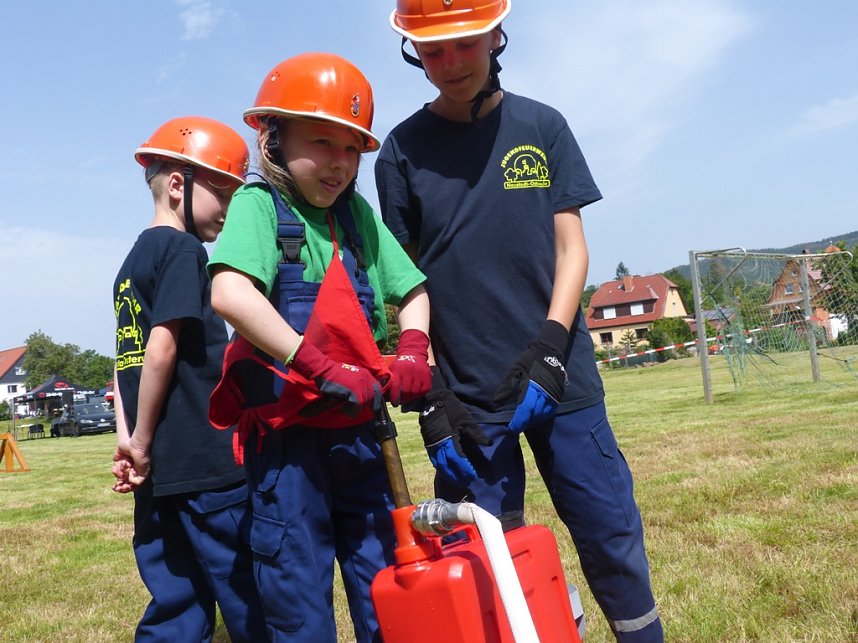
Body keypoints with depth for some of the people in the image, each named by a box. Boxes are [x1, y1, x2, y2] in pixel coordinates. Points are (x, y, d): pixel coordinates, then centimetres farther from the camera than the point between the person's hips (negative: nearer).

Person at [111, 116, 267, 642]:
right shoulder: (184, 251, -7)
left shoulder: (133, 261, 20)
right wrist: (142, 443, -7)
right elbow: (163, 348, -16)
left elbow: (128, 359, 15)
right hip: (208, 465, -9)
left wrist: (129, 440, 7)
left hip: (160, 478, 9)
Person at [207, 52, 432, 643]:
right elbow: (230, 294, -24)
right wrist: (320, 368, -26)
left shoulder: (357, 213, 10)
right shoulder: (259, 204, -6)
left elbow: (411, 289, 14)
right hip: (285, 430, -5)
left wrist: (414, 349, -6)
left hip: (359, 426, 5)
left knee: (384, 583, 15)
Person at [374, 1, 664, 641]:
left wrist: (549, 344, -11)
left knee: (614, 540, 4)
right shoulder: (402, 150, 4)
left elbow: (571, 248, 4)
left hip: (562, 380, 1)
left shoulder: (542, 127, 6)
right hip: (466, 394, 0)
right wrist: (429, 395, -5)